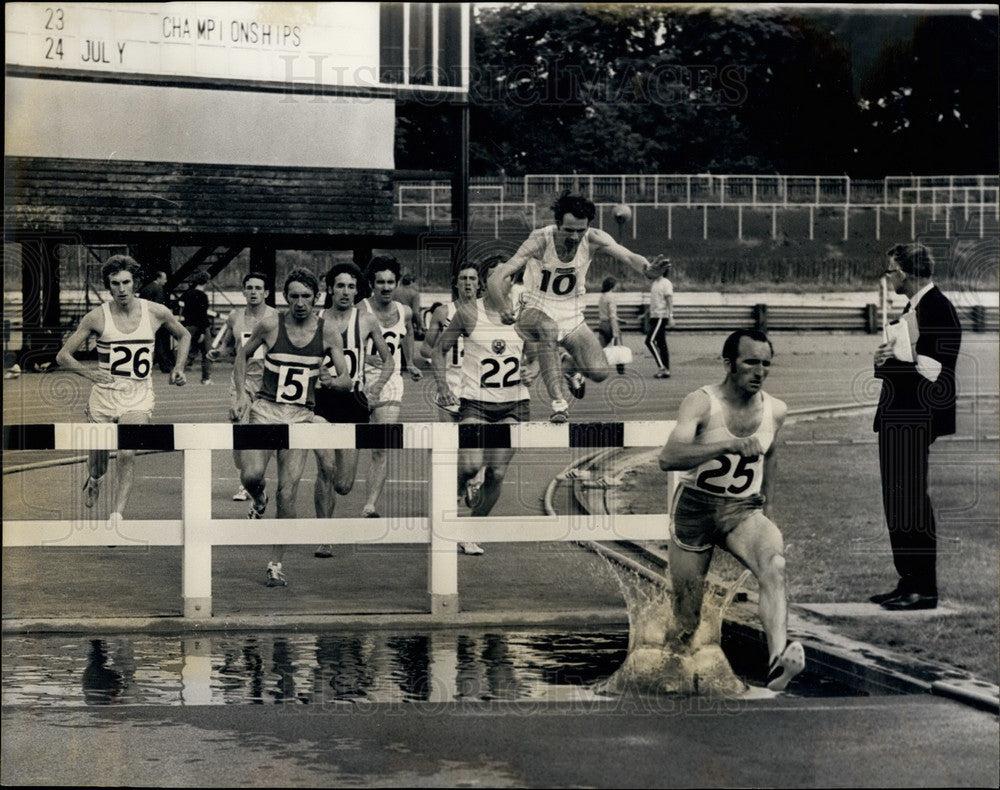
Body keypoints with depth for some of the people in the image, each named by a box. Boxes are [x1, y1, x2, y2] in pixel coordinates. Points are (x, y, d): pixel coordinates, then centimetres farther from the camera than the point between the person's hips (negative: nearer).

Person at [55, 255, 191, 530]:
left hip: (138, 397, 0)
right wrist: (89, 372, -17)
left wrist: (179, 367, 5)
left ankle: (116, 517, -17)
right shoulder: (97, 317, -6)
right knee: (98, 459, 12)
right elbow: (62, 356, -1)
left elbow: (183, 336, 19)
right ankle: (94, 481, 50)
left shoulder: (156, 313, -2)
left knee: (127, 453, -21)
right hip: (104, 395, 1)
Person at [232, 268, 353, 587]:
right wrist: (241, 394, 0)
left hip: (301, 416, 1)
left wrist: (332, 380, -25)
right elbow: (243, 356, 11)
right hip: (265, 409, 0)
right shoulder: (270, 324, -4)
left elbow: (347, 380, -1)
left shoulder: (328, 332, -1)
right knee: (251, 475, -22)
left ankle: (276, 564, 7)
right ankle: (258, 500, 17)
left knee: (287, 494, -6)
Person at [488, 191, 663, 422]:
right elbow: (496, 279, -28)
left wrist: (647, 268, -47)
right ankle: (559, 402, -31)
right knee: (548, 329, -40)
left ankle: (569, 366, 25)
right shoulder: (540, 240, -22)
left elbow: (627, 256, -25)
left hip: (572, 316, 3)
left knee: (599, 373, -13)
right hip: (537, 313, -3)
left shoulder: (593, 239, -13)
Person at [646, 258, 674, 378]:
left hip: (661, 317, -9)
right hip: (654, 316, 9)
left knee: (650, 341, -17)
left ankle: (661, 367, -16)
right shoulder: (655, 283, 17)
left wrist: (671, 317, -21)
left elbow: (669, 301, -14)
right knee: (661, 344, 8)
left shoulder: (666, 283, -8)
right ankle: (666, 371, 9)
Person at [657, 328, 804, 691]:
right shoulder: (701, 403, -16)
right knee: (687, 620, 5)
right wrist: (730, 445, -42)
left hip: (744, 511, 2)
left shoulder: (775, 411, 0)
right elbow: (668, 458, -33)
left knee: (773, 562, -32)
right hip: (695, 507, -2)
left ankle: (778, 662, -50)